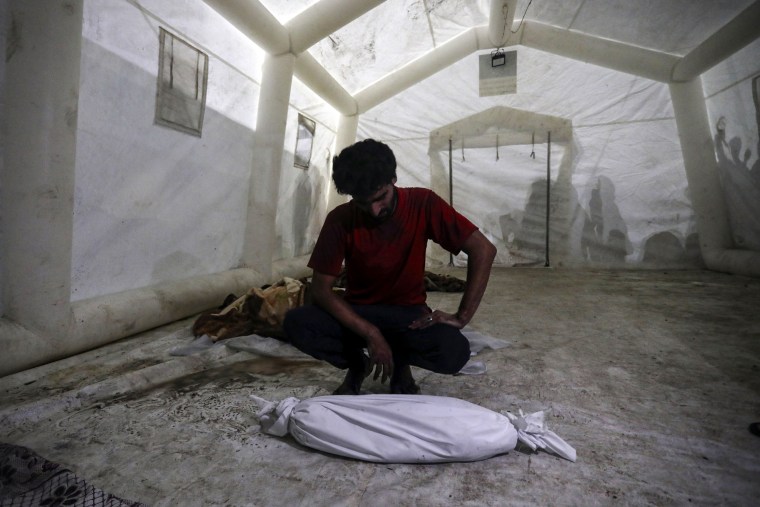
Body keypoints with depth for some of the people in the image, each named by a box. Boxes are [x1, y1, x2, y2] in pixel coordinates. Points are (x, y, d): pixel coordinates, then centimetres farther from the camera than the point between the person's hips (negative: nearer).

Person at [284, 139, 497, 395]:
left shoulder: (422, 204, -15)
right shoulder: (340, 219, -13)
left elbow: (483, 249, -17)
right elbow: (321, 289, -14)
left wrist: (462, 317, -23)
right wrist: (370, 333, -25)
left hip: (408, 313, 0)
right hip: (357, 313, 1)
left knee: (455, 352, -31)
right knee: (296, 323, -26)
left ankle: (400, 360, 3)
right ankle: (357, 363, 2)